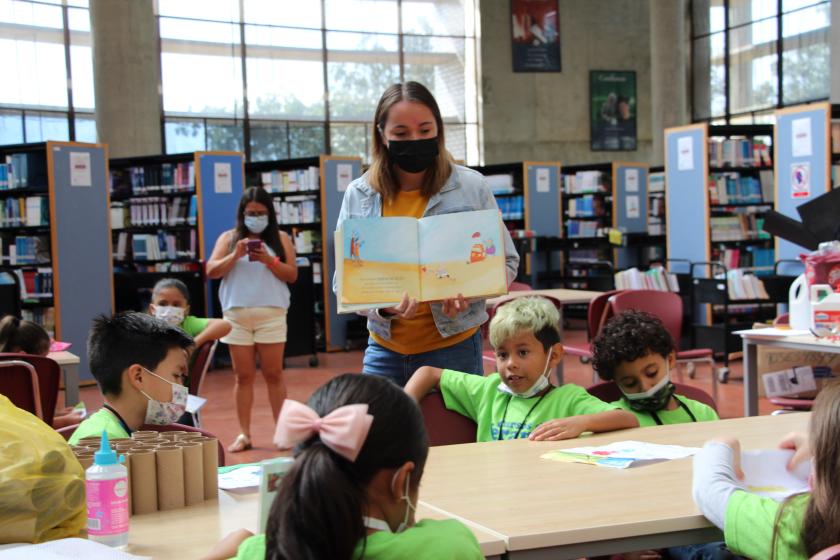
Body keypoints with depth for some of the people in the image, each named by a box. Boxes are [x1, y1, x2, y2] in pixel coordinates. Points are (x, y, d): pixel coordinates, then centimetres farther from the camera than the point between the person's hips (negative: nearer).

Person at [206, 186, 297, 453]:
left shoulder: (281, 238, 8)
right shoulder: (229, 238, 11)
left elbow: (292, 275, 2)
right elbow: (211, 271, 2)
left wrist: (269, 261, -13)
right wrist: (236, 256, -12)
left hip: (271, 314, -1)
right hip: (236, 315, 1)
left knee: (273, 374, 1)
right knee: (243, 376, 4)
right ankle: (244, 434, 8)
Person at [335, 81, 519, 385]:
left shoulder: (471, 186, -3)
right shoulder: (358, 195, 1)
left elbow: (506, 262, 4)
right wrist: (383, 306, -20)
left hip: (453, 348, -1)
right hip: (385, 352, 2)